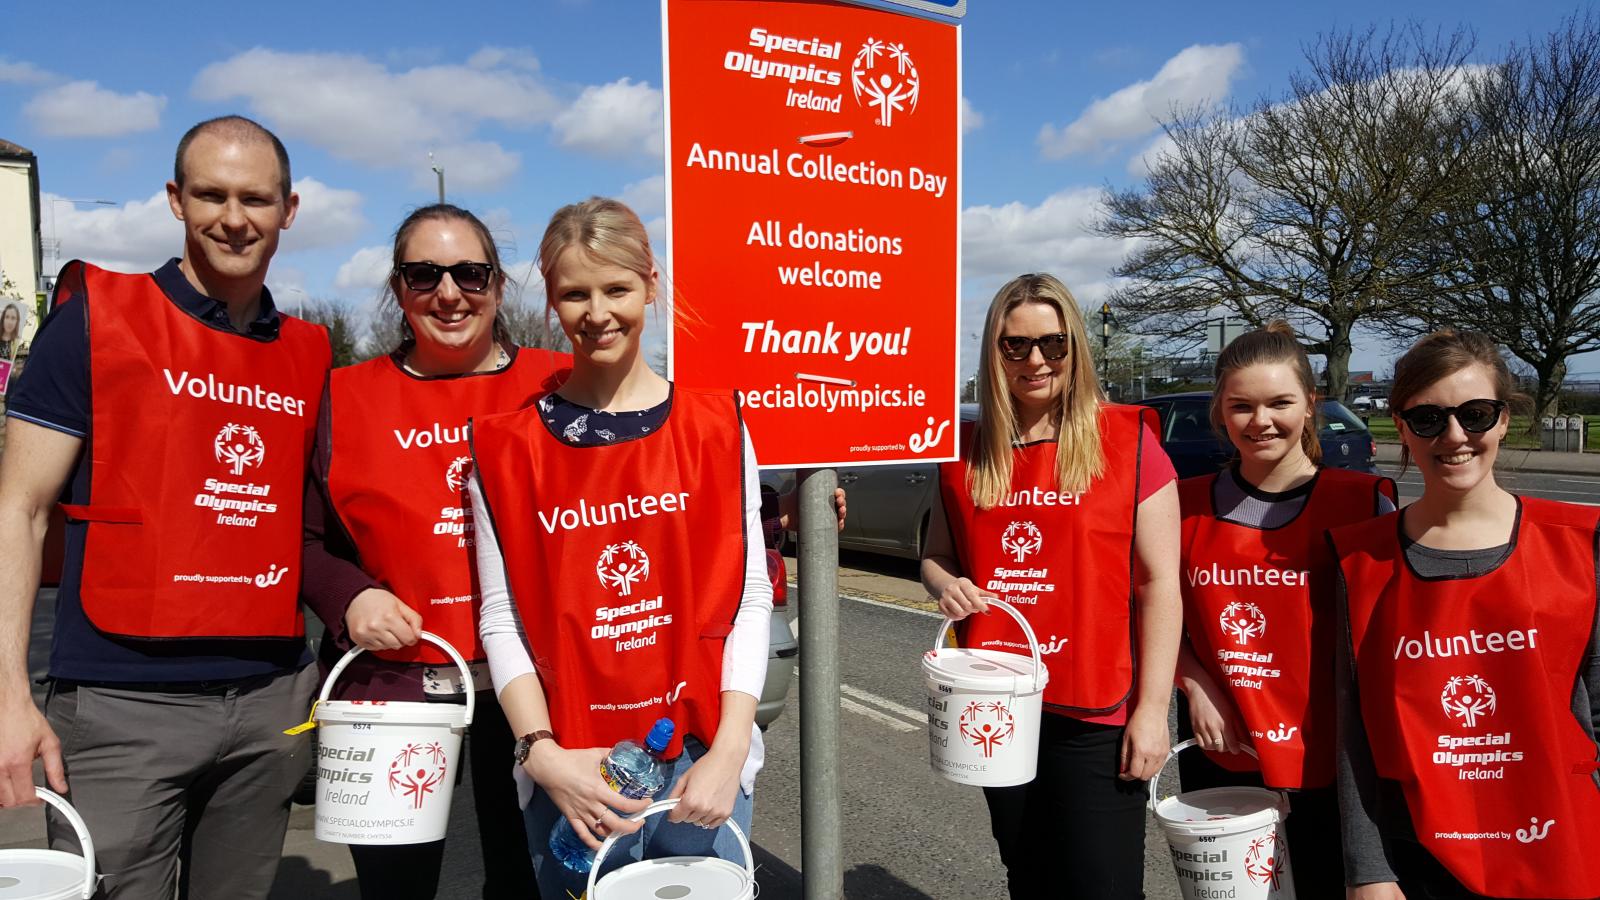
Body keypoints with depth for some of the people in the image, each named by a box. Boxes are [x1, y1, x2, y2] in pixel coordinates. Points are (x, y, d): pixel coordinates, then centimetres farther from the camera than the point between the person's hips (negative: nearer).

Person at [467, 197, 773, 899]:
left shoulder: (716, 427, -1)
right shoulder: (509, 448, 0)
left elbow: (751, 596, -3)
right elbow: (502, 618, -1)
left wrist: (728, 752, -10)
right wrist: (542, 753, -12)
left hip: (700, 761, 0)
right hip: (572, 771, 0)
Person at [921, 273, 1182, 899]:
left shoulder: (1127, 440, -5)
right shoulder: (965, 452, 5)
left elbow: (1161, 583, -6)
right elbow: (936, 556, 16)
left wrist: (1152, 708, -10)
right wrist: (947, 585, -7)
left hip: (1096, 714, -4)